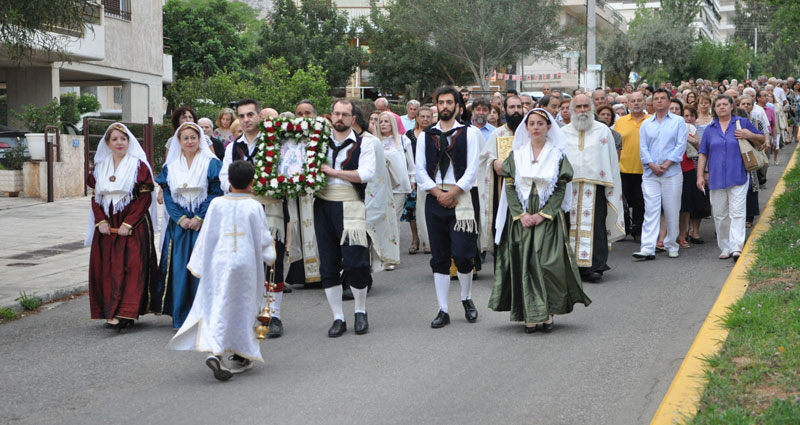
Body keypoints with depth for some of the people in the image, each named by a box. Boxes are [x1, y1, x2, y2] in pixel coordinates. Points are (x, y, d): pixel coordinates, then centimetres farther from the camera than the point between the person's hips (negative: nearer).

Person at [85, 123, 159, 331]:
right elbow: (96, 197, 13)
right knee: (107, 269, 4)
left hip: (133, 227, -5)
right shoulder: (100, 167, 11)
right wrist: (101, 221, -3)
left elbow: (145, 198, -8)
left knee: (131, 266, -10)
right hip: (107, 227, 5)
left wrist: (128, 223, -15)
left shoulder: (139, 166, -3)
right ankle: (110, 312, 11)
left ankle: (125, 313, -13)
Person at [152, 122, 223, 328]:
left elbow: (216, 193, -4)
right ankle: (181, 315, 6)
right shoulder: (170, 166, 11)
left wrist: (200, 218, -13)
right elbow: (167, 195, 5)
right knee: (180, 267, 0)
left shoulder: (212, 164, 2)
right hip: (179, 224, 3)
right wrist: (180, 218, -9)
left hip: (204, 224, -2)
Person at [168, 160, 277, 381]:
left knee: (217, 307, 1)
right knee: (243, 309, 12)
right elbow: (263, 237, 3)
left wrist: (199, 264, 12)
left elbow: (206, 236, 2)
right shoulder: (254, 207, -5)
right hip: (245, 264, 0)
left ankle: (214, 351, -20)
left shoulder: (217, 204, -2)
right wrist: (270, 256, 23)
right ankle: (242, 356, 22)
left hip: (219, 265, 1)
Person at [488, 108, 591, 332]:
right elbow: (510, 187, 2)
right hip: (521, 218, 1)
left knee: (547, 262, -10)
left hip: (548, 218, -1)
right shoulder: (516, 154, 7)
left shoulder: (557, 155, 3)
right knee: (524, 263, -3)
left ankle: (548, 313, 0)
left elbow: (561, 188, -2)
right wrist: (521, 214, -10)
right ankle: (530, 315, 2)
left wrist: (543, 214, -12)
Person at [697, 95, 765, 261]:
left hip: (737, 177, -3)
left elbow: (762, 140, 12)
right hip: (716, 178, 3)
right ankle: (725, 248, 14)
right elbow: (703, 154, 15)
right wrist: (700, 175, 6)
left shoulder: (742, 123, 8)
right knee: (720, 215, 5)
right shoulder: (710, 129, 15)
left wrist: (750, 135, -9)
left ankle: (736, 247, -17)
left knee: (737, 213, -11)